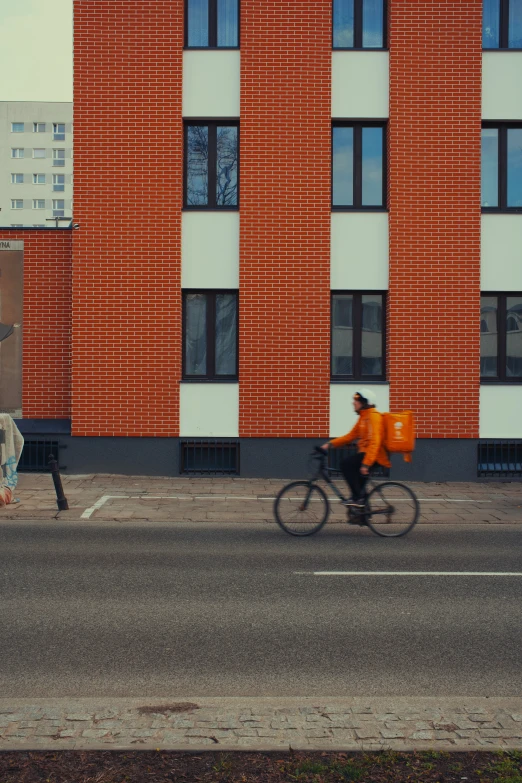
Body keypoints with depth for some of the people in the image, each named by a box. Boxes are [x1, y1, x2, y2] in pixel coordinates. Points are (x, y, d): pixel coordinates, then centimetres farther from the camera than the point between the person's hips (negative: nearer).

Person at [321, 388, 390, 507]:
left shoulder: (373, 416, -13)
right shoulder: (363, 416, 17)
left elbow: (374, 441, -24)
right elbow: (351, 436, 15)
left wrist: (366, 463, -31)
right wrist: (330, 444, 7)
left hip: (374, 456, -11)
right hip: (365, 453, 11)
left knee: (346, 464, -22)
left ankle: (357, 497, -16)